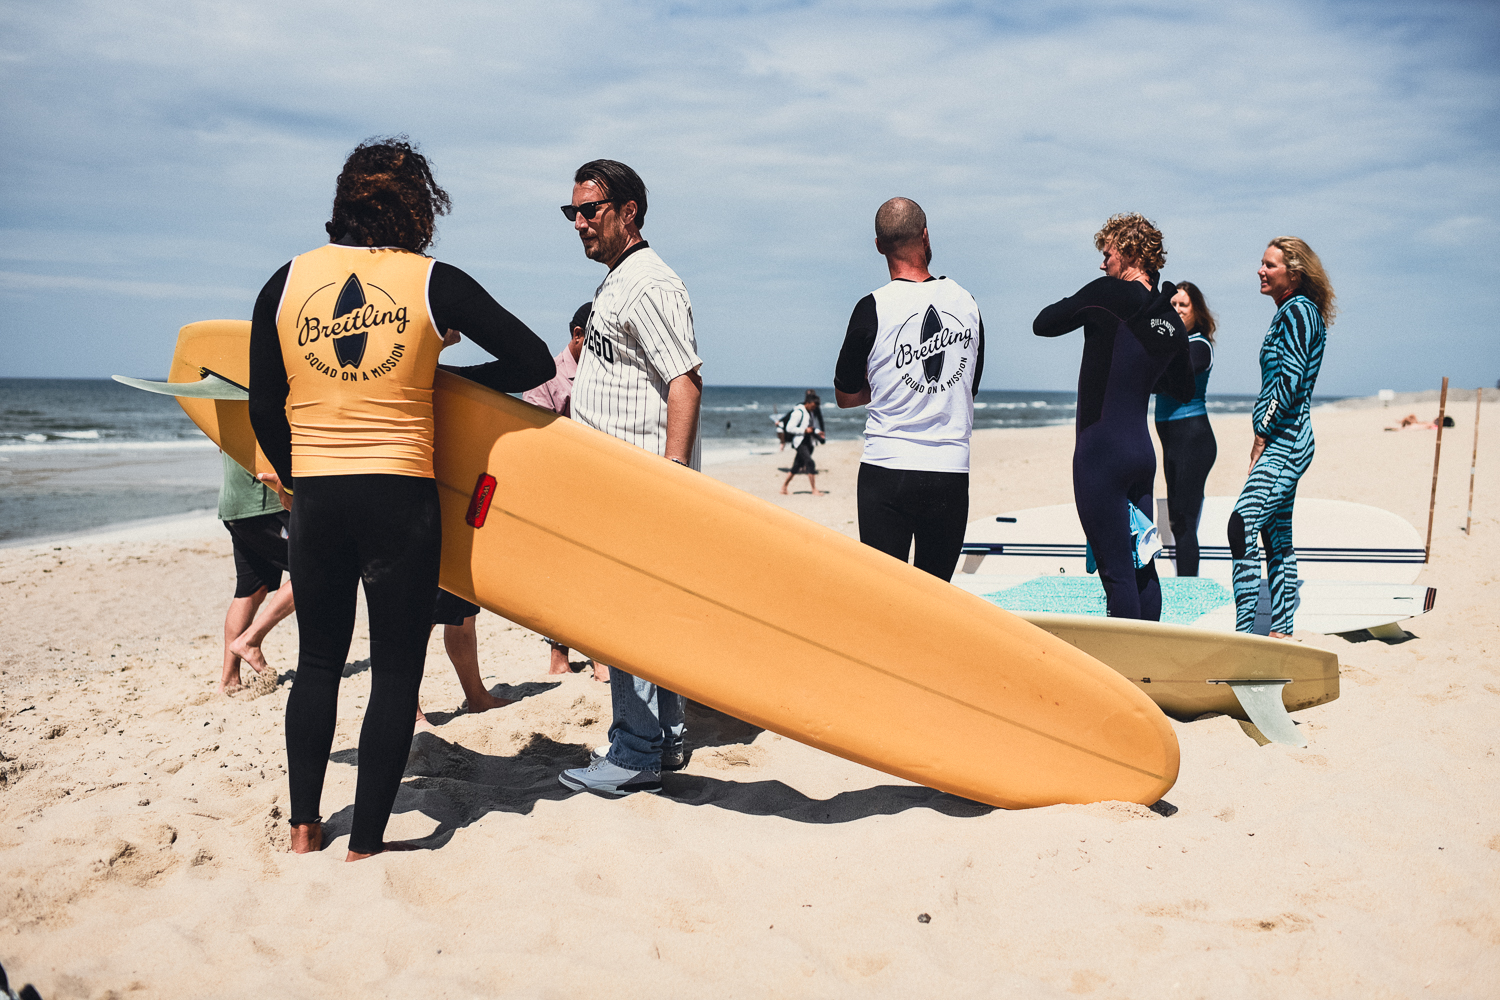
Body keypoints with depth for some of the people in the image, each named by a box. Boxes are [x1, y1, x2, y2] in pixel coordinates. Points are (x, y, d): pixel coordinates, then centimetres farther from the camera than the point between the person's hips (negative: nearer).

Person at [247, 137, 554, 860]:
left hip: (312, 495, 4)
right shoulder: (434, 283, -5)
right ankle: (366, 841, 10)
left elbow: (263, 404, 8)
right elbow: (534, 362, -4)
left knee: (318, 658, 19)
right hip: (399, 495, -3)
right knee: (396, 670, 7)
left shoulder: (287, 280, 4)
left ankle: (304, 824, 24)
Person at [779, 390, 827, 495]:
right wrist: (804, 430, -19)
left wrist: (817, 431, 10)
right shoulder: (798, 412, -14)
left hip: (808, 441, 9)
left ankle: (784, 486, 21)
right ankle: (814, 490, -13)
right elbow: (789, 428, -16)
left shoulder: (811, 412, 14)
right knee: (810, 463, -16)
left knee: (797, 465, 10)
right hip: (800, 441, -9)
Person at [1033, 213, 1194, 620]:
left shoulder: (1110, 294, -10)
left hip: (1101, 451, -8)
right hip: (1142, 451, 8)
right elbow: (1183, 389, 23)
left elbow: (1043, 324, -4)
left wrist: (1083, 310, 13)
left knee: (1116, 572, -5)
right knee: (1143, 568, 16)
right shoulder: (1172, 321, 11)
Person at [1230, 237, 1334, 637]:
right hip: (1283, 442, 11)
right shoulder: (1288, 312, 19)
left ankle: (1243, 631, -21)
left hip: (1285, 442, -11)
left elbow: (1290, 381, -18)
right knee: (1276, 537, 11)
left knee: (1242, 525, -20)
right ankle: (1280, 632, 17)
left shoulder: (1298, 310, -10)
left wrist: (1261, 436, -14)